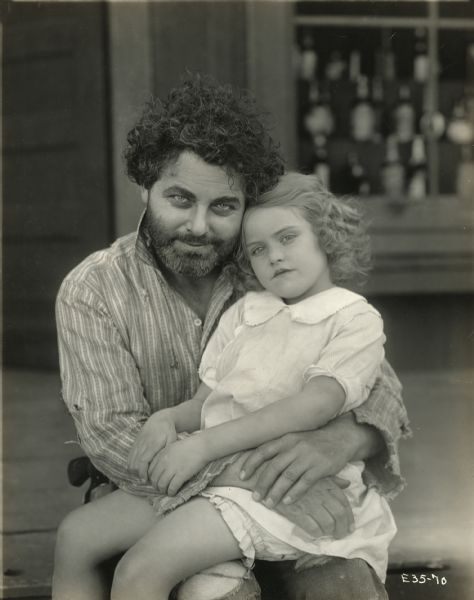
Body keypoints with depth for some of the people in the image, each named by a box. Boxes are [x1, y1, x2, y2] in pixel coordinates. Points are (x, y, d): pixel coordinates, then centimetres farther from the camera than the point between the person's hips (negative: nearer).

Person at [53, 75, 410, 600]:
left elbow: (377, 386, -3)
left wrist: (342, 438, -29)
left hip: (284, 501, 1)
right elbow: (110, 433, -16)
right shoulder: (93, 291, -6)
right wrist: (248, 479, -31)